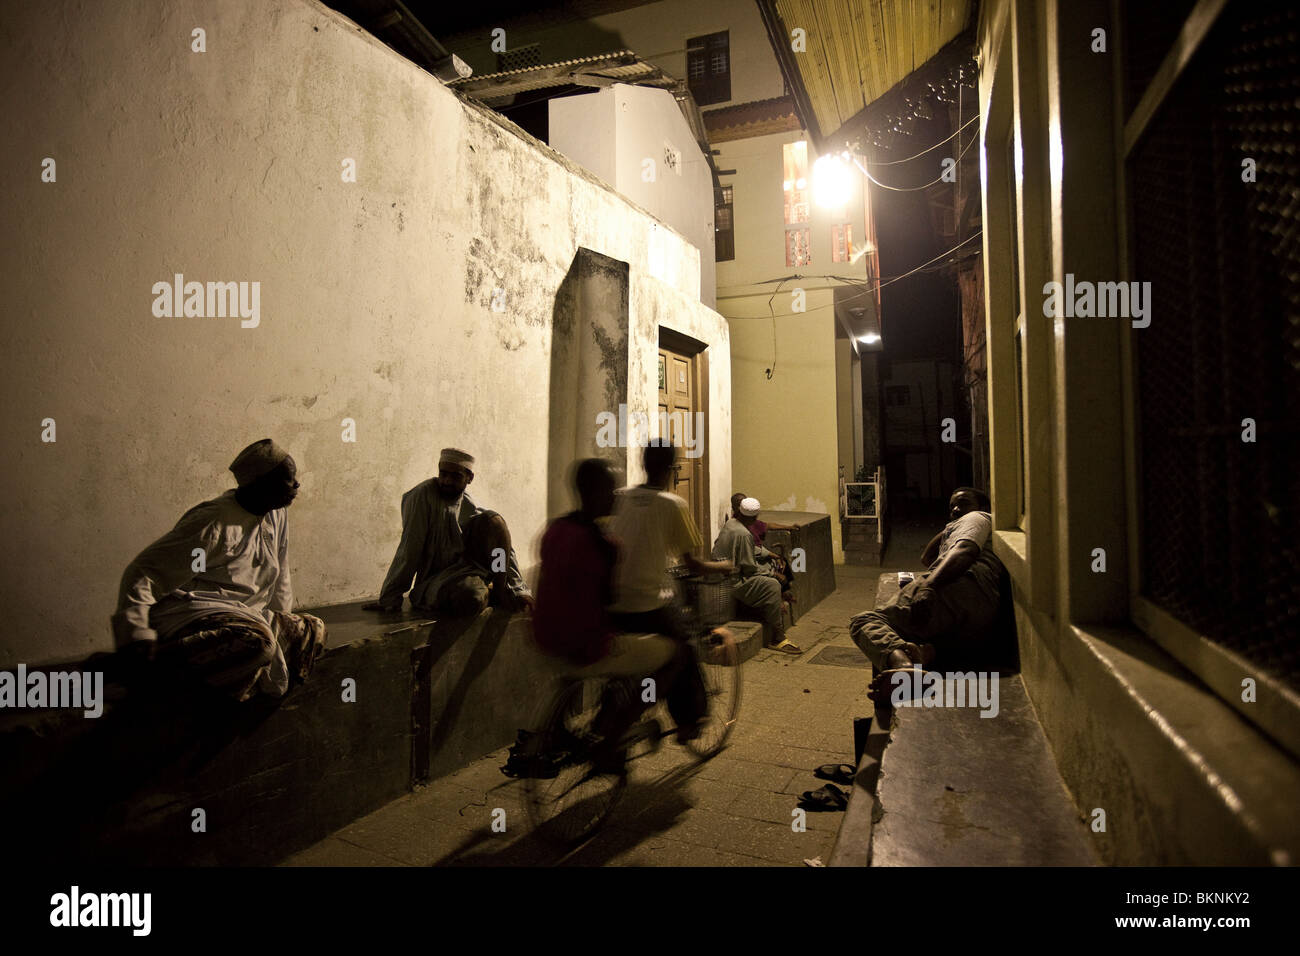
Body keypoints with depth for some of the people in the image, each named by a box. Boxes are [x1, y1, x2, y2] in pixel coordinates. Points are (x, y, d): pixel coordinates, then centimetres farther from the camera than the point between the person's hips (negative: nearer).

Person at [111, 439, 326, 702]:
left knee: (313, 631, -4)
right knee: (257, 641, -36)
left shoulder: (276, 517, 7)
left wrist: (282, 625, 19)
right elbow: (143, 571, -17)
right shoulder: (215, 524, -17)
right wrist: (136, 636, -26)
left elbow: (279, 580, 19)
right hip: (189, 615, -8)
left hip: (244, 614, 8)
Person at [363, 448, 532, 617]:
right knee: (471, 598, -39)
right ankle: (487, 592, -3)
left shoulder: (469, 506, 6)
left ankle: (500, 590, -6)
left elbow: (505, 548, 5)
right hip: (436, 580, -4)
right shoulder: (423, 495, -8)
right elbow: (409, 550, -13)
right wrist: (389, 599, -13)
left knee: (491, 519, -15)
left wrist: (520, 590, -4)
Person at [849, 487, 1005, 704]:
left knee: (866, 621, -12)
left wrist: (929, 585, -19)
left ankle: (901, 663, -46)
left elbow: (965, 551, -3)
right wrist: (950, 527, 48)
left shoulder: (978, 517, 22)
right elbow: (927, 558, 56)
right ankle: (926, 652, -29)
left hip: (958, 588, -9)